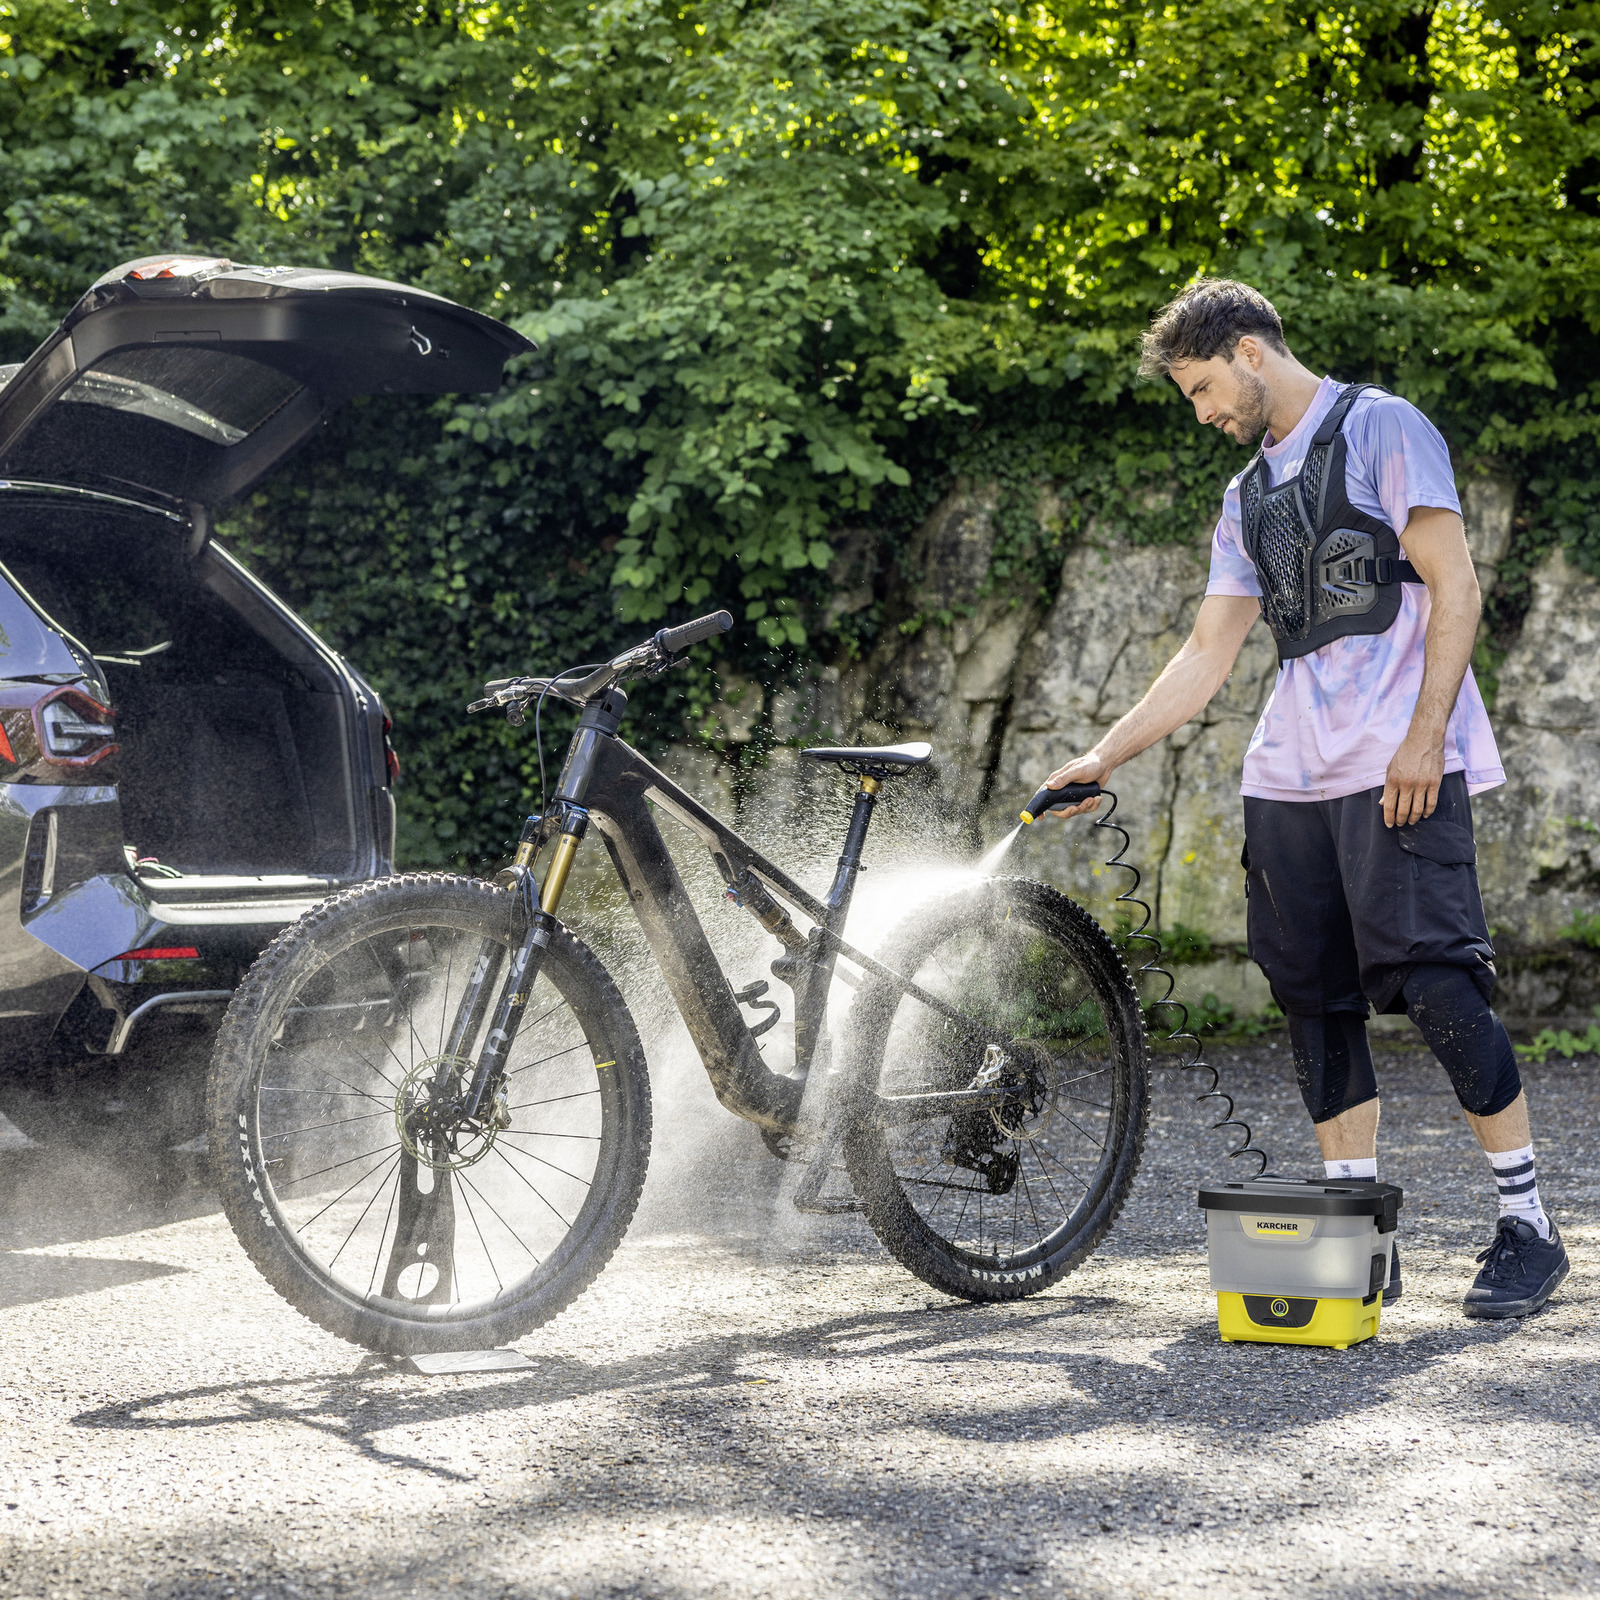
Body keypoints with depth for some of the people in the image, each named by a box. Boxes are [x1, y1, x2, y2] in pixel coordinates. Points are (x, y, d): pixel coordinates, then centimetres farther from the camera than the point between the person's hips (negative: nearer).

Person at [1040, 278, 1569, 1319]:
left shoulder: (1383, 430, 0)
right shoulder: (1250, 496, 22)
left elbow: (1455, 590, -7)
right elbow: (1208, 655, 23)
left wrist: (1424, 737, -16)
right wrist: (1107, 756, 15)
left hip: (1397, 765, -7)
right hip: (1290, 773, 7)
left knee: (1437, 980, -13)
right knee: (1317, 997, 2)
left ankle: (1529, 1229, -5)